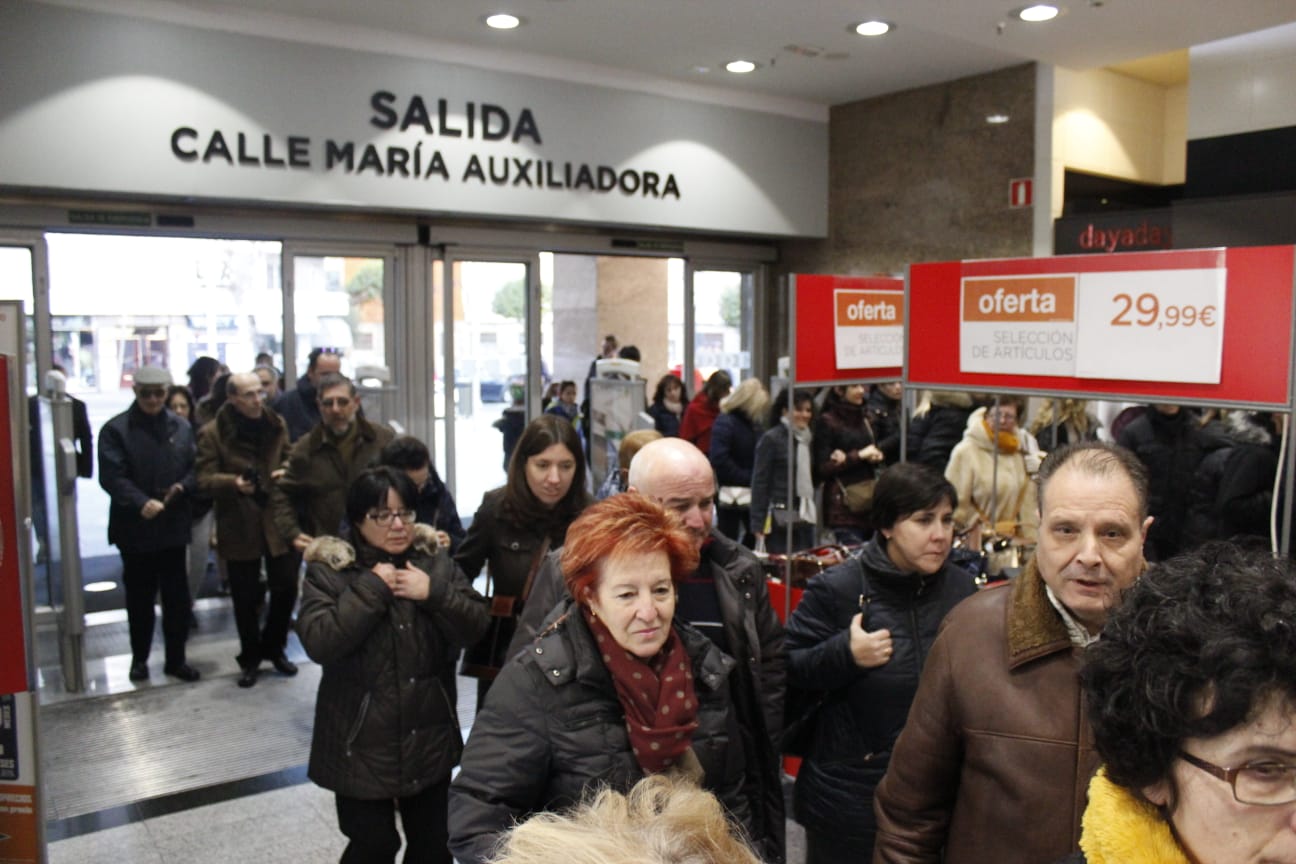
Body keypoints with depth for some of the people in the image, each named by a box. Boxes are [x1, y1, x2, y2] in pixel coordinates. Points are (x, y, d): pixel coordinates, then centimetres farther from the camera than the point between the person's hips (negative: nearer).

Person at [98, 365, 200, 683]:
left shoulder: (182, 428, 6)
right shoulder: (116, 429, -5)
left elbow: (197, 469, 8)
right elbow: (112, 476, -14)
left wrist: (183, 486, -14)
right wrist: (141, 503, -28)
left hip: (174, 525, 2)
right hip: (135, 527, -2)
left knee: (177, 596, 7)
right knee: (139, 597, 12)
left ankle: (176, 659, 20)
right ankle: (139, 657, 28)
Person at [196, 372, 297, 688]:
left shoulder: (277, 425, 6)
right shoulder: (212, 434, -6)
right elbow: (205, 479, -10)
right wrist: (234, 483, -29)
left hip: (277, 522, 3)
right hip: (239, 527, -3)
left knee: (286, 588, 5)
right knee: (246, 597, 7)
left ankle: (273, 647, 28)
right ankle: (250, 657, 26)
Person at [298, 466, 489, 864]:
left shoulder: (436, 562, 2)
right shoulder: (328, 572, -8)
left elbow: (475, 625, -4)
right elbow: (318, 642, -21)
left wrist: (434, 593, -18)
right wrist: (371, 589, -22)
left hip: (428, 737, 4)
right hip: (361, 743, -3)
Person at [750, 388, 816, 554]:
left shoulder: (806, 439, 14)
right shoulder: (771, 439, -6)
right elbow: (760, 482, -8)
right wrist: (758, 523, -13)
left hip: (806, 517, 6)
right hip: (780, 518, -6)